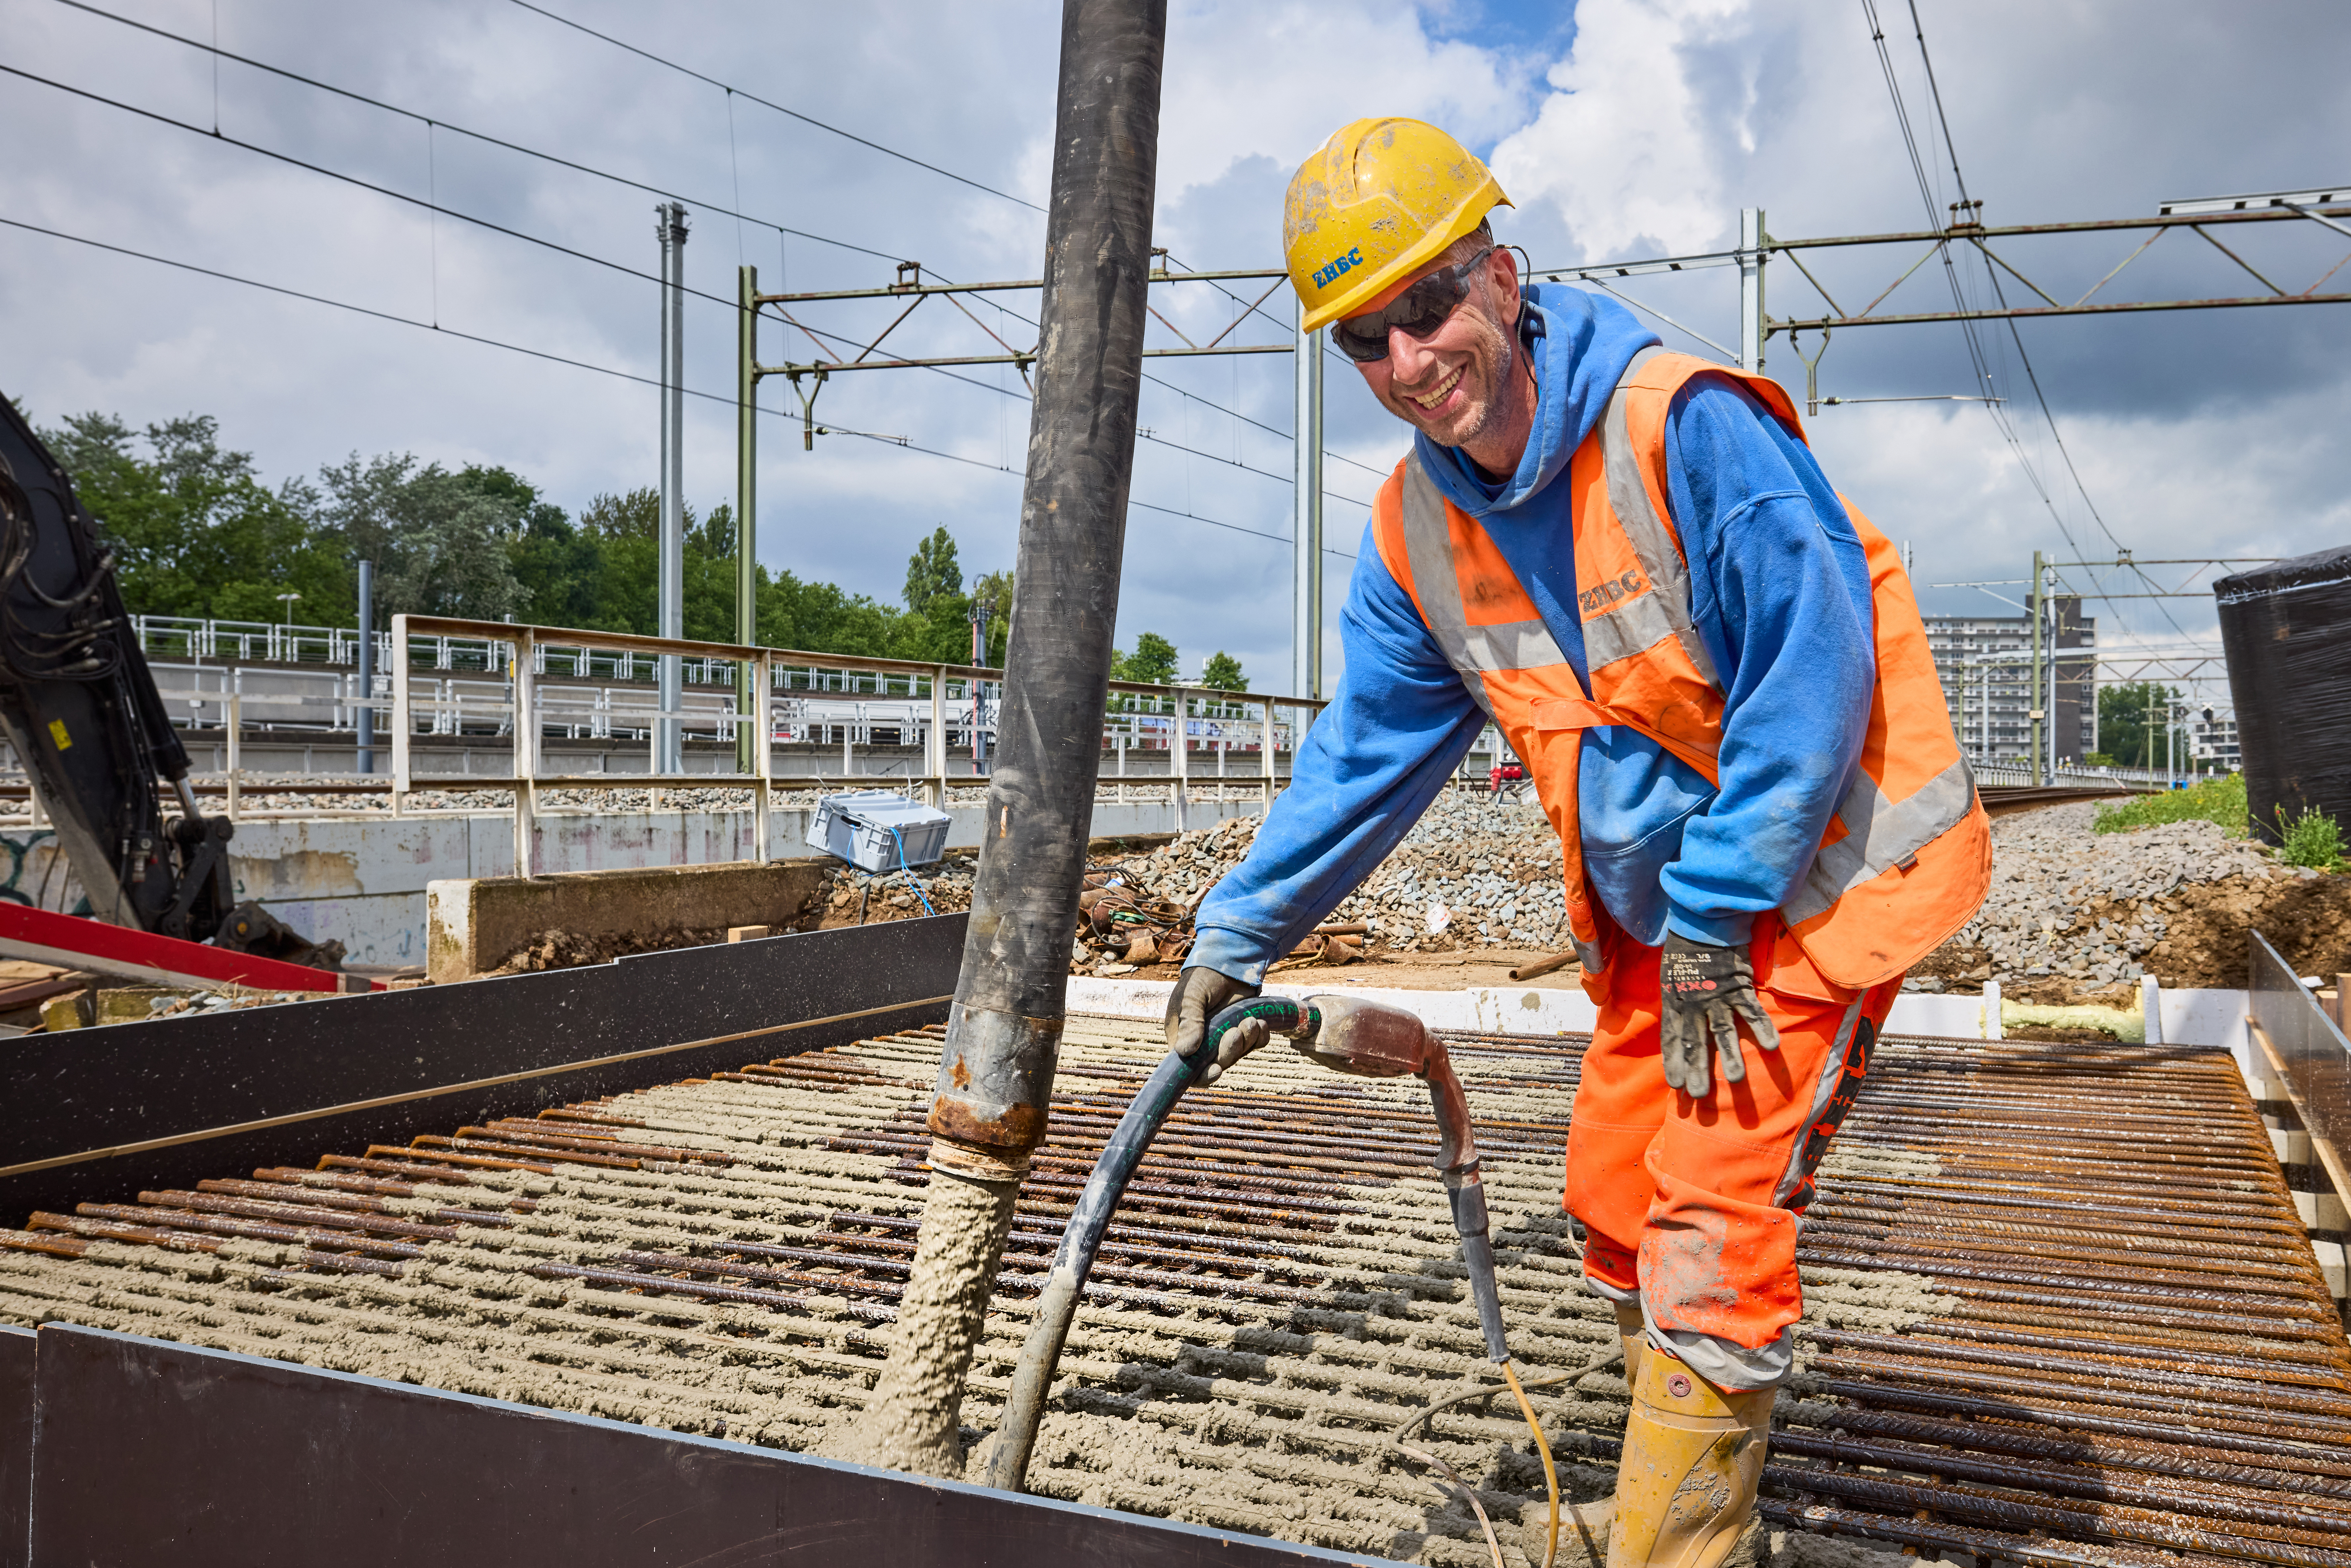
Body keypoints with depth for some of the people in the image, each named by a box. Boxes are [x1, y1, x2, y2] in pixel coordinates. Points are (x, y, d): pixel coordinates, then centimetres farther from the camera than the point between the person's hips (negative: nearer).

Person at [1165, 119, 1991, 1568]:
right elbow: (1367, 755, 7)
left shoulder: (1686, 424, -23)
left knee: (1711, 1227, -10)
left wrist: (1710, 922, -18)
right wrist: (1239, 935, 6)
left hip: (1815, 875, -7)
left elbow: (1813, 671, -23)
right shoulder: (1416, 537, -2)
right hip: (1656, 908, 7)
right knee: (1619, 1209, 14)